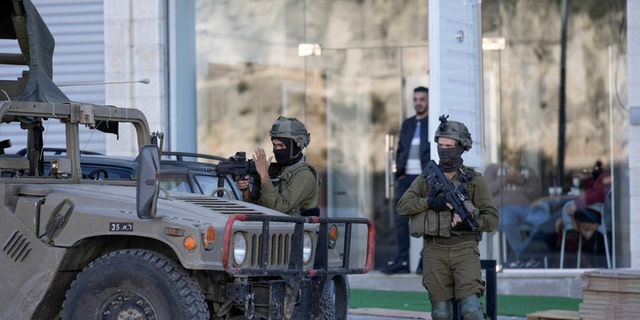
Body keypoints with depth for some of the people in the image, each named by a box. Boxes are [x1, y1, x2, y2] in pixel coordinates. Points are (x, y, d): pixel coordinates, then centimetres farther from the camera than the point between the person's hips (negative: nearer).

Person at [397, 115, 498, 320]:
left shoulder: (474, 181, 4)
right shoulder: (426, 179, 11)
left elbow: (491, 218, 0)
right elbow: (403, 206, 1)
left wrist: (470, 222, -19)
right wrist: (429, 202, -15)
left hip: (464, 250, -2)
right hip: (435, 251, 2)